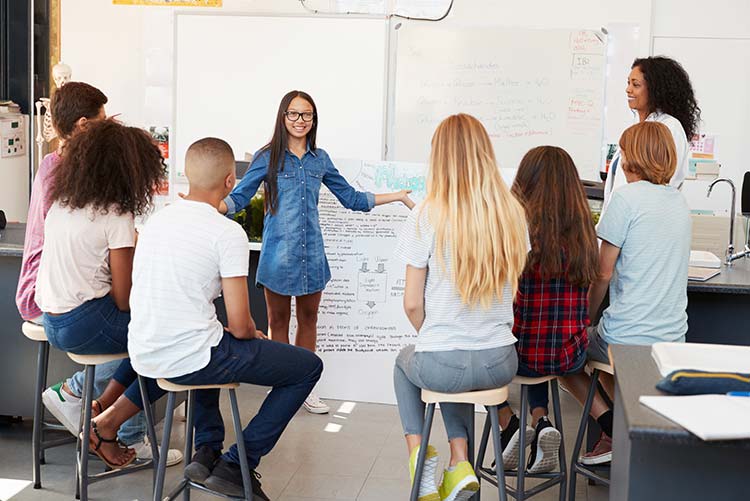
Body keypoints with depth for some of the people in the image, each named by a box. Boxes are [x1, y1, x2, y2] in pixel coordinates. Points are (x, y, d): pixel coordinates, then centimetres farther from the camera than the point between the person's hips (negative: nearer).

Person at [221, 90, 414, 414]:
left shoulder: (319, 159, 10)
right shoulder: (267, 157, -1)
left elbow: (350, 198, 16)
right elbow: (239, 197, -4)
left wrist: (396, 196, 14)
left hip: (312, 251, 4)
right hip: (279, 251, -4)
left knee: (308, 319, 11)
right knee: (278, 321, 6)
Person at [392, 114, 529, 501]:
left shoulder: (426, 217, -15)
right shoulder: (513, 214, -3)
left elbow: (412, 304, -9)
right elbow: (511, 288, 10)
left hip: (443, 366, -3)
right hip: (501, 364, 4)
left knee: (405, 361, 33)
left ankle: (419, 451, 20)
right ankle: (459, 463, 25)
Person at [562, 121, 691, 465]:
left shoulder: (627, 197, -11)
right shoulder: (679, 201, 11)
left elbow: (603, 273, -9)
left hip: (627, 340, -7)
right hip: (674, 339, 7)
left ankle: (611, 425, 5)